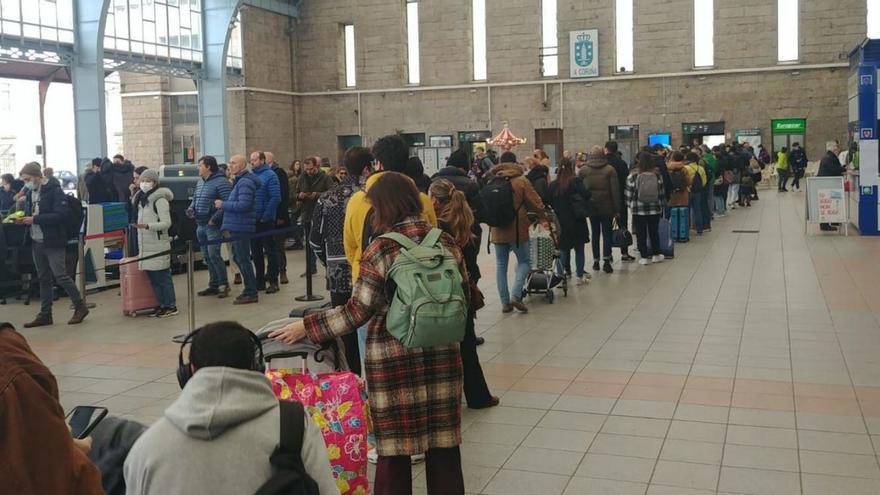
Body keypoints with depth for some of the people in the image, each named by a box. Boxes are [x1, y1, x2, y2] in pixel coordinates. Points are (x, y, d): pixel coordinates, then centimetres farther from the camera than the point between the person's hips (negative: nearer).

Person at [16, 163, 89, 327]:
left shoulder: (54, 191, -13)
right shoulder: (31, 193, 11)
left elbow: (60, 215, -22)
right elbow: (30, 213, 19)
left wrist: (35, 219, -23)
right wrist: (24, 220, -4)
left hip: (53, 241, -8)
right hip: (36, 241, 8)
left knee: (60, 275, -7)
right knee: (44, 278, 12)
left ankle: (80, 307, 6)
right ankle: (45, 315, 18)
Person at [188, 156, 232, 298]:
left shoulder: (221, 182, -13)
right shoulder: (200, 182, 16)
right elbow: (195, 199, 26)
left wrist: (215, 218, -22)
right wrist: (191, 209, 5)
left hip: (213, 226, -9)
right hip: (201, 226, 9)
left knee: (213, 255, -12)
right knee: (207, 257, 12)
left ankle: (224, 285, -2)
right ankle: (213, 285, 21)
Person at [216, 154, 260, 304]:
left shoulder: (245, 182, -15)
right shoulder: (239, 181, 18)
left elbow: (243, 205, -24)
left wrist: (223, 204, -15)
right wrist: (223, 204, 10)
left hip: (241, 228, -11)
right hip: (236, 226, 11)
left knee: (243, 259, -6)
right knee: (238, 258, 17)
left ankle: (251, 293, 0)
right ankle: (249, 289, 26)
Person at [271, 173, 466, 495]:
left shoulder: (381, 249, -12)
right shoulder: (446, 242, 2)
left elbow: (357, 311, -12)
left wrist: (307, 327, -4)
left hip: (393, 357, -4)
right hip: (442, 354, 4)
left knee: (394, 447, 7)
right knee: (443, 443, 12)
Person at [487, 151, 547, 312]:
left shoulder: (492, 182, 2)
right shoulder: (521, 181, -8)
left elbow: (487, 205, 11)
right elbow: (535, 202, -5)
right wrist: (543, 217, 13)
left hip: (498, 231, 3)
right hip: (517, 230, -3)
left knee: (501, 264, 10)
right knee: (524, 262, 9)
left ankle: (505, 302, 9)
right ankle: (516, 295, -8)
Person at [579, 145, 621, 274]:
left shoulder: (583, 171, 1)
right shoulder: (610, 170, -5)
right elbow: (615, 191, -6)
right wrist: (617, 209, -1)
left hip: (591, 207, 2)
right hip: (607, 208, -2)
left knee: (595, 233, 12)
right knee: (607, 233, 1)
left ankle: (596, 261, 14)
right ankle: (606, 260, -9)